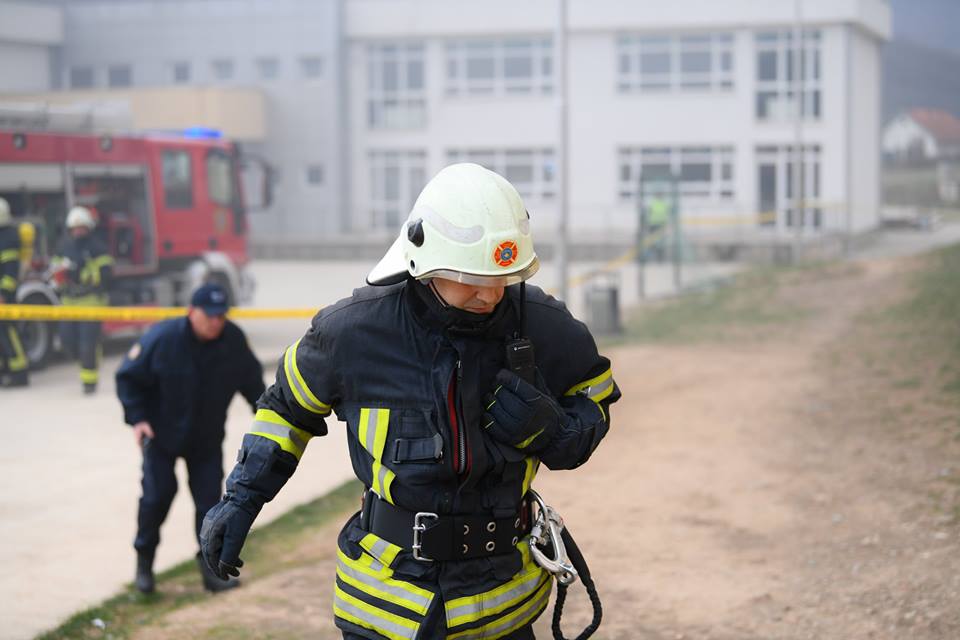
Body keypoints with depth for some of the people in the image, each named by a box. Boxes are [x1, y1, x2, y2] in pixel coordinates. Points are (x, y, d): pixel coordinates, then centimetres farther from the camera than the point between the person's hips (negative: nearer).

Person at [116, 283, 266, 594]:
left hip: (207, 438, 3)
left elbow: (251, 379, 5)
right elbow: (128, 376, -12)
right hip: (162, 432, -3)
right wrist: (137, 418, -19)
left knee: (210, 498, 1)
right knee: (157, 494, -2)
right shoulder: (162, 338, -23)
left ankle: (211, 568, 11)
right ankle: (144, 562, 18)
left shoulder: (234, 340, -13)